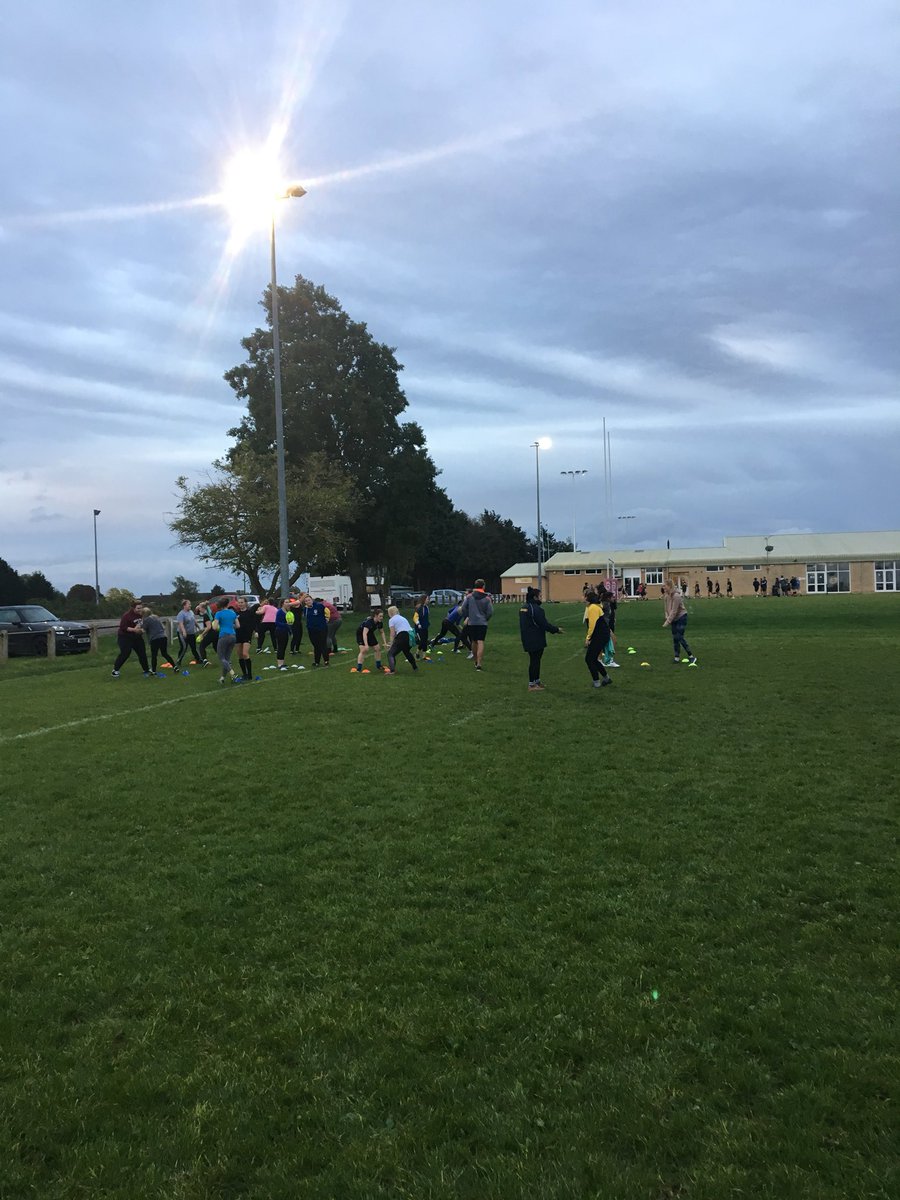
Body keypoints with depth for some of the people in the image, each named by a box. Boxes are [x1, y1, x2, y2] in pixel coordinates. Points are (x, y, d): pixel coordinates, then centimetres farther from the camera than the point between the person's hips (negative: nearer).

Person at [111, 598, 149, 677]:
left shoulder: (140, 615, 3)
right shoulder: (127, 616, -19)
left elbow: (142, 625, 19)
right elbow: (123, 627, -23)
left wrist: (142, 629, -3)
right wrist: (134, 629, -29)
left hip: (137, 637, 7)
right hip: (125, 637, -7)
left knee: (142, 653, 8)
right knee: (125, 654, -13)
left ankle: (146, 669, 21)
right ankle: (115, 670, -1)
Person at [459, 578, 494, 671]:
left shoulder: (469, 596, -1)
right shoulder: (487, 598, -4)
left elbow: (463, 609, -1)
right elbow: (490, 612, -5)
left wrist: (466, 618, 14)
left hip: (471, 623, 2)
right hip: (482, 623, -2)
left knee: (474, 642, 17)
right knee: (480, 642, -6)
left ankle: (476, 661, 30)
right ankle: (479, 664, -17)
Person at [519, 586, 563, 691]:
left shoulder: (524, 607, 10)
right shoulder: (536, 609, -20)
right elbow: (544, 624, -20)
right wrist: (556, 629, -7)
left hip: (528, 639, 9)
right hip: (535, 640, -9)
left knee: (535, 660, 19)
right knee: (535, 661, -1)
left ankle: (536, 681, 29)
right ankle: (532, 685, 4)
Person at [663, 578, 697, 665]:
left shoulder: (677, 596, -24)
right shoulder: (667, 595, 0)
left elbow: (674, 611, -25)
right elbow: (667, 607, 9)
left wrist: (668, 621, -23)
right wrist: (667, 617, -3)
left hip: (681, 617, -8)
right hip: (674, 619, 8)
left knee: (680, 638, -11)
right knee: (675, 638, 6)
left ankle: (691, 656, -1)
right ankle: (677, 657, 12)